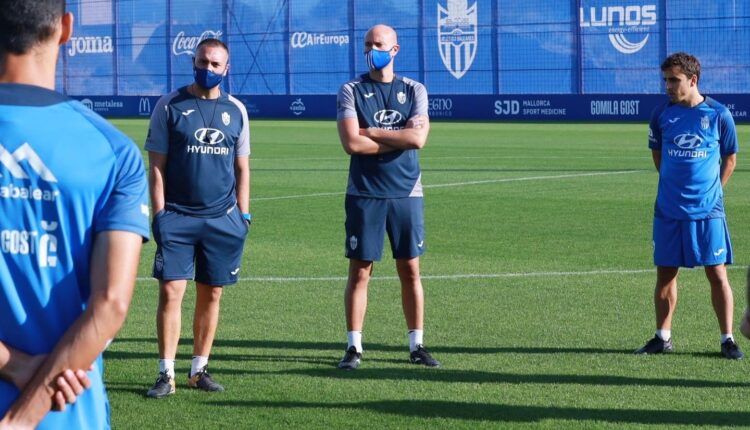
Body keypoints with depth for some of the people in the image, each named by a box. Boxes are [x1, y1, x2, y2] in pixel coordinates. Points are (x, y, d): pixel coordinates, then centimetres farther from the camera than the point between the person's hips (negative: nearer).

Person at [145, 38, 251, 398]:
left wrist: (243, 213, 9)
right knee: (170, 291, -9)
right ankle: (166, 373, -4)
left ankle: (199, 369, 15)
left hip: (223, 218, 3)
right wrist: (159, 213, -7)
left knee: (211, 294, 6)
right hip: (178, 216, -3)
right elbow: (156, 165, 1)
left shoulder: (235, 110, 11)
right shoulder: (169, 107, 2)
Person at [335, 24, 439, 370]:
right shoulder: (351, 91, 1)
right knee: (360, 270, 0)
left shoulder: (414, 91, 6)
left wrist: (371, 132, -10)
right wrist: (399, 139, -8)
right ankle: (354, 346, 5)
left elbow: (419, 138, -11)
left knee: (410, 270, 6)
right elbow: (351, 143, -13)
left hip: (406, 193, 2)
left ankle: (416, 345, 13)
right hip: (364, 194, -2)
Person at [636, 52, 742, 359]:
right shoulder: (662, 114, 2)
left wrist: (712, 190, 2)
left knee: (717, 273, -2)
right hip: (668, 210, 3)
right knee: (665, 273, 7)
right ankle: (663, 337, 19)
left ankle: (727, 339, 6)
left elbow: (730, 158, 7)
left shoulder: (719, 114, -4)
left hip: (708, 210, -2)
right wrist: (675, 183, 11)